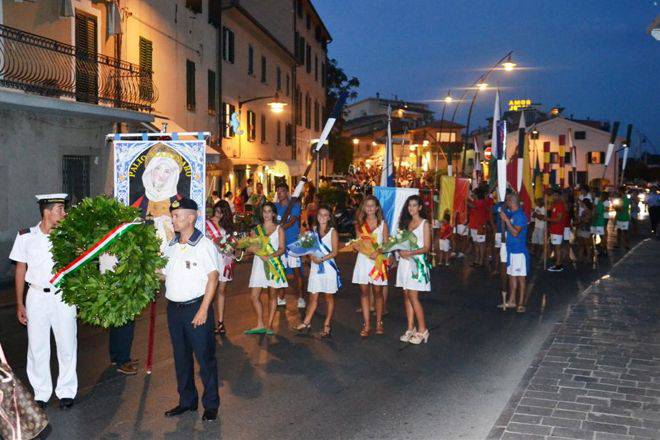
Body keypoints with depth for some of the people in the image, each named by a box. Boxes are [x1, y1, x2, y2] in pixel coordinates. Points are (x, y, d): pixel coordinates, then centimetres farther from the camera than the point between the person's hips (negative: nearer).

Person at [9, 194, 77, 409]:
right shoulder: (26, 236, 0)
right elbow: (20, 270, 5)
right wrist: (20, 304, 5)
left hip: (63, 296, 0)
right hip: (37, 296, 0)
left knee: (67, 345, 5)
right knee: (37, 347, 6)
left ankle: (66, 392, 20)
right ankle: (41, 393, 20)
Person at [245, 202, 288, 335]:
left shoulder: (279, 229, 5)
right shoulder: (256, 229, 12)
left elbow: (282, 249, -4)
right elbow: (249, 247, 3)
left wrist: (270, 256, -21)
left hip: (274, 264, -2)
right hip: (259, 263, 2)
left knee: (272, 296, 4)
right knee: (254, 296, -4)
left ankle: (269, 325, 12)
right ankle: (260, 325, 6)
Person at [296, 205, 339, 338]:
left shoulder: (332, 232, -2)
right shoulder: (313, 230, 10)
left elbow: (334, 252, -8)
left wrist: (322, 259, -18)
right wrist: (313, 257, -12)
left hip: (328, 266, -3)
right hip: (315, 267, 3)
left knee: (329, 297, 6)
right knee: (313, 297, 5)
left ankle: (327, 325, 13)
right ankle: (306, 323, 9)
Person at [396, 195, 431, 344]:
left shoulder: (425, 224, -3)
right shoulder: (406, 222, 15)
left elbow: (427, 247, -8)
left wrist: (410, 253, -21)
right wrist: (400, 251, -7)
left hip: (417, 262, -6)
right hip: (405, 261, 6)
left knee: (413, 296, -9)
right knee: (406, 296, 5)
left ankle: (422, 330, 0)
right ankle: (410, 329, 12)